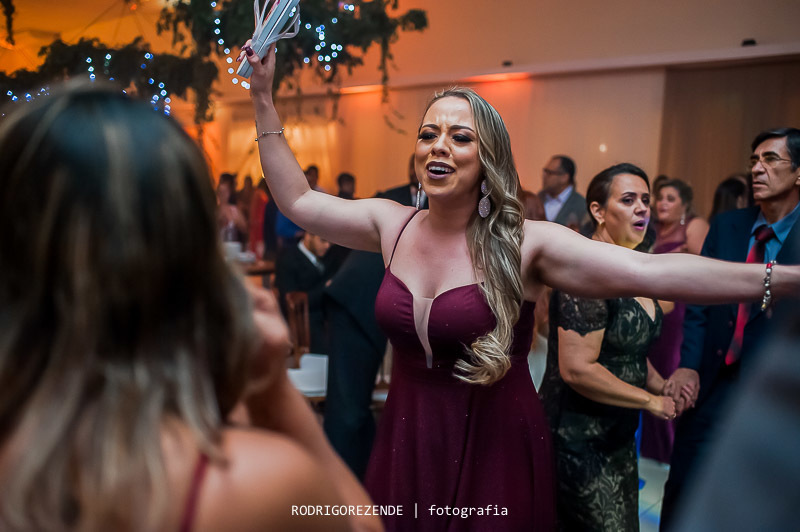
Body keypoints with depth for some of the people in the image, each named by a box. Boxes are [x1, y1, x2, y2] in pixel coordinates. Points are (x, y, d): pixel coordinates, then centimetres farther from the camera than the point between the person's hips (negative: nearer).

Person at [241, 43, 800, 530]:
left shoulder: (524, 245, -16)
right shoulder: (391, 224, -2)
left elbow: (651, 271, -23)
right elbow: (297, 200, 4)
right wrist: (264, 98, 3)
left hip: (496, 450, -3)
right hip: (407, 442, 4)